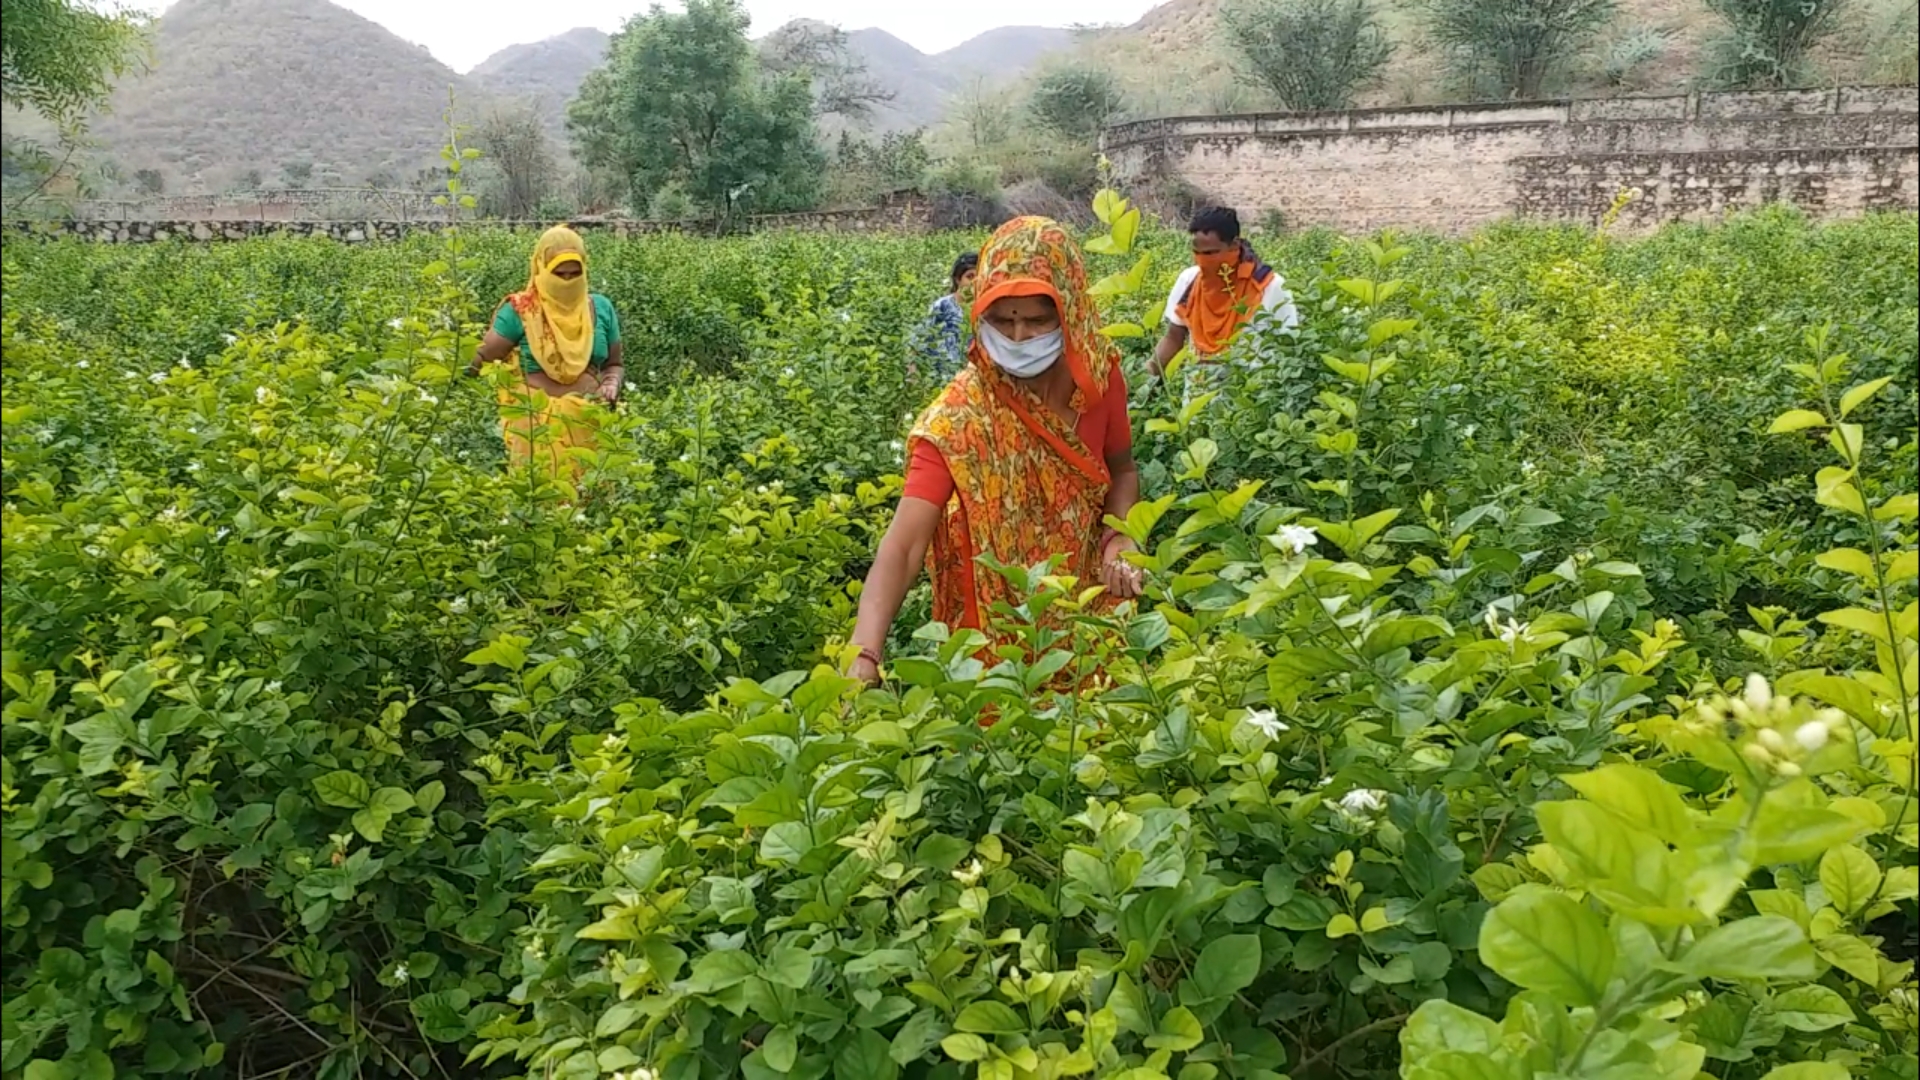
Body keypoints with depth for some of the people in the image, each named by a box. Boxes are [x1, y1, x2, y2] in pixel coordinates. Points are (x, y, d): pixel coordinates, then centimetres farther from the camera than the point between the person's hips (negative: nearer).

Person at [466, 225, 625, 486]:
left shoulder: (600, 308, 8)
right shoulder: (519, 311, -2)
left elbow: (615, 364, 16)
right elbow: (481, 362, 0)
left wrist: (611, 385, -1)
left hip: (589, 423, 3)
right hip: (536, 424, -3)